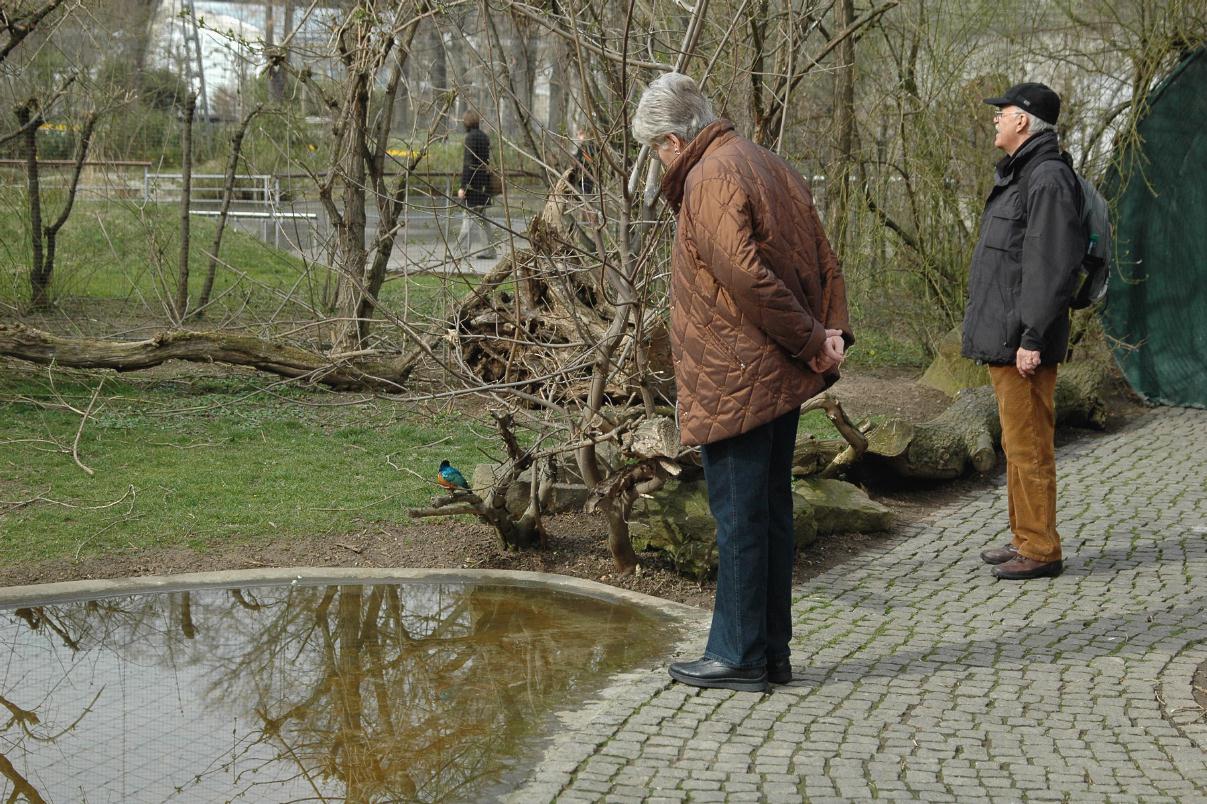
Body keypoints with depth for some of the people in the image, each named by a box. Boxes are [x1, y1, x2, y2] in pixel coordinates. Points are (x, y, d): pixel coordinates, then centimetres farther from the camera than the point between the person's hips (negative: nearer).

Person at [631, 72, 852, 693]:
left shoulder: (709, 181, -15)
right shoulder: (772, 169, 15)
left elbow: (748, 277, -24)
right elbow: (824, 263, 12)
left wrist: (810, 342, -15)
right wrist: (831, 332, 0)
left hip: (734, 381, -9)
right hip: (781, 379, 9)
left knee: (738, 515, -2)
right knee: (771, 509, 14)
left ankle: (739, 655, 5)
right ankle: (772, 651, 22)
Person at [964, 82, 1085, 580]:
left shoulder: (1049, 179, -15)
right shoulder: (1018, 176, 18)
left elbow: (1052, 265, -21)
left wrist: (1032, 338, -24)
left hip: (1022, 344, -11)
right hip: (1001, 339, 11)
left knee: (1028, 445, -6)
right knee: (1016, 445, 16)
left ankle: (1041, 550, 0)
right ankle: (1025, 539, 24)